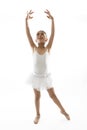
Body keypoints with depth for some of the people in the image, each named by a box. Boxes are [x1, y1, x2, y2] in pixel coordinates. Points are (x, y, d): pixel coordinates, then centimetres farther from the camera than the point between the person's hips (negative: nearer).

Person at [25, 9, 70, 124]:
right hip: (36, 77, 0)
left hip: (46, 76, 0)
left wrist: (52, 19, -29)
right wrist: (27, 20, -27)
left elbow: (52, 34, -20)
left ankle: (63, 110, 32)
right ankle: (38, 115, 32)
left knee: (53, 95, 12)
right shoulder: (34, 48, -9)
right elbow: (28, 34, -18)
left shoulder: (48, 48, -10)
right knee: (37, 96, 14)